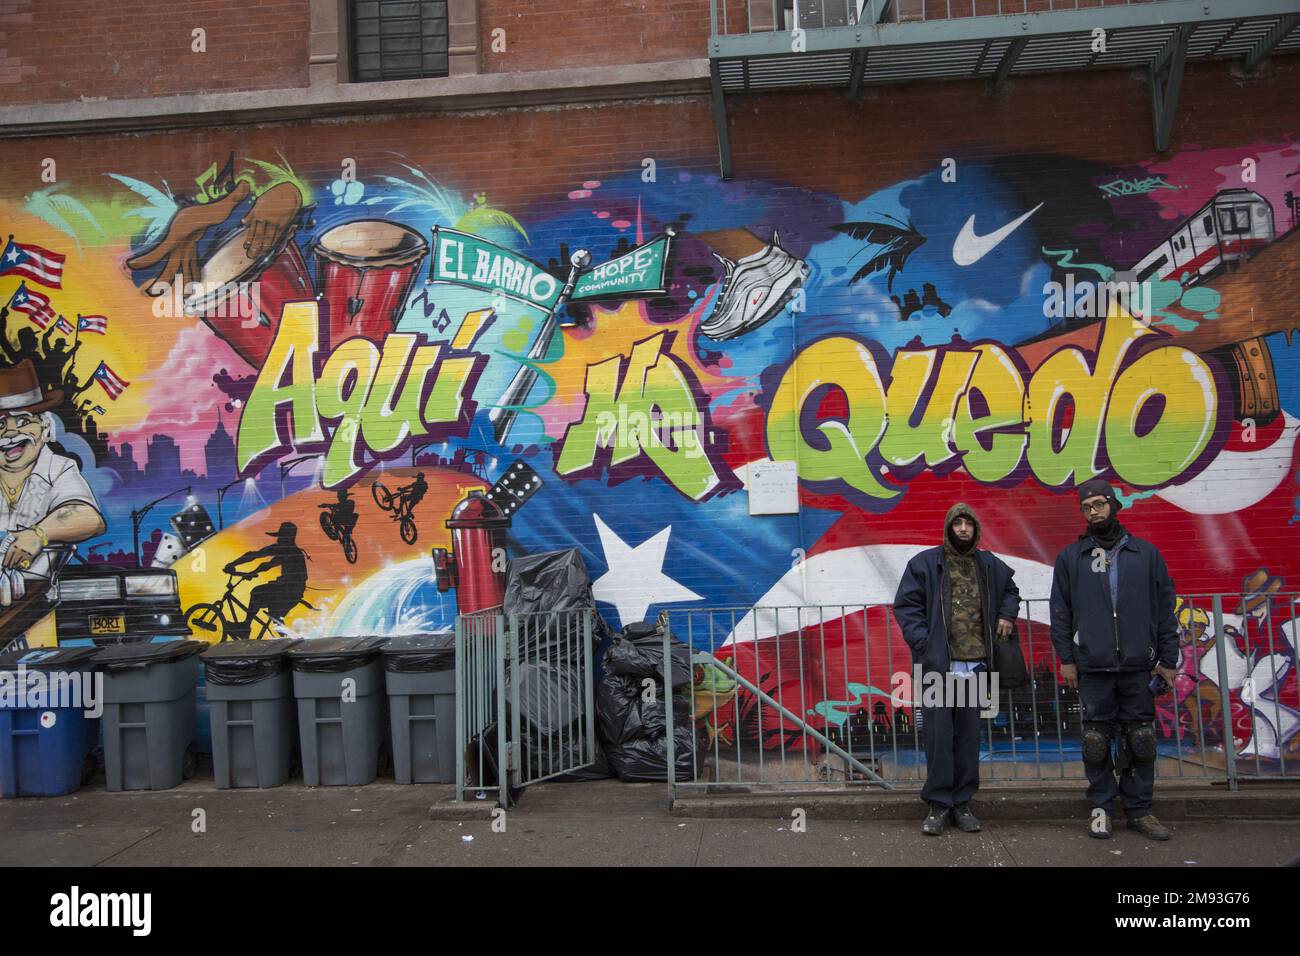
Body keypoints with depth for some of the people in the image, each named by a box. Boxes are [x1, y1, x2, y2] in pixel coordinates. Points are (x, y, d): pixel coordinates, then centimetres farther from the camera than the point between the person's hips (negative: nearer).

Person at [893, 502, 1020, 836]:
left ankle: (962, 802, 19)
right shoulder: (925, 563, -1)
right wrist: (923, 643, -13)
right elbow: (905, 605, -3)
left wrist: (1006, 615, 14)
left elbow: (1010, 589, 32)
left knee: (969, 736, 9)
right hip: (937, 665, -4)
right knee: (939, 735, -2)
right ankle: (939, 803, 9)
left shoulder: (990, 565, 12)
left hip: (974, 665, 4)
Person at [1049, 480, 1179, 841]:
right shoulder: (1070, 557, 8)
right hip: (1093, 666, 0)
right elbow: (1060, 611, 6)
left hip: (1138, 666, 1)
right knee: (1096, 741, 3)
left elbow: (1164, 608, 8)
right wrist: (1066, 658, 0)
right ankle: (1101, 808, 15)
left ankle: (1139, 810, 17)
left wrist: (1168, 659, 4)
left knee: (1141, 740, 5)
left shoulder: (1146, 553, 9)